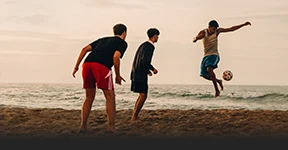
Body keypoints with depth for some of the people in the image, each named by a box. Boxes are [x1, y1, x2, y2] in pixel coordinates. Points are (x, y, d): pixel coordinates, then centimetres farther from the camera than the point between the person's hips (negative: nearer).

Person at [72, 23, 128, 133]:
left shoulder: (103, 39, 33)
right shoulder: (122, 43, 16)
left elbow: (85, 49, 22)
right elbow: (116, 57, -3)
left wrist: (76, 67, 20)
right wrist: (118, 75, 6)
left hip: (87, 64, 6)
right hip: (102, 66, -6)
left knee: (89, 97, 17)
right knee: (110, 97, 4)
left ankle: (83, 126, 15)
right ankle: (111, 127, 0)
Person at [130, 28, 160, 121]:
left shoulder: (143, 45, 17)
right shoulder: (150, 47, -13)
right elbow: (145, 61, -24)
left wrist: (147, 70, 24)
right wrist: (153, 69, -8)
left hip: (136, 73, 10)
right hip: (140, 75, -10)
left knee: (142, 96, 15)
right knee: (143, 96, -7)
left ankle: (134, 116, 13)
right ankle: (134, 117, -8)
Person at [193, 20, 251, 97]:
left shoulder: (217, 31, -4)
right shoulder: (203, 32, -3)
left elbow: (232, 29, 0)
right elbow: (194, 40, -16)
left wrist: (244, 24, -5)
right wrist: (197, 37, -41)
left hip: (214, 55, -4)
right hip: (206, 56, 4)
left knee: (209, 69, -30)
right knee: (204, 75, 3)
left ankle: (217, 90, -29)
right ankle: (218, 81, 31)